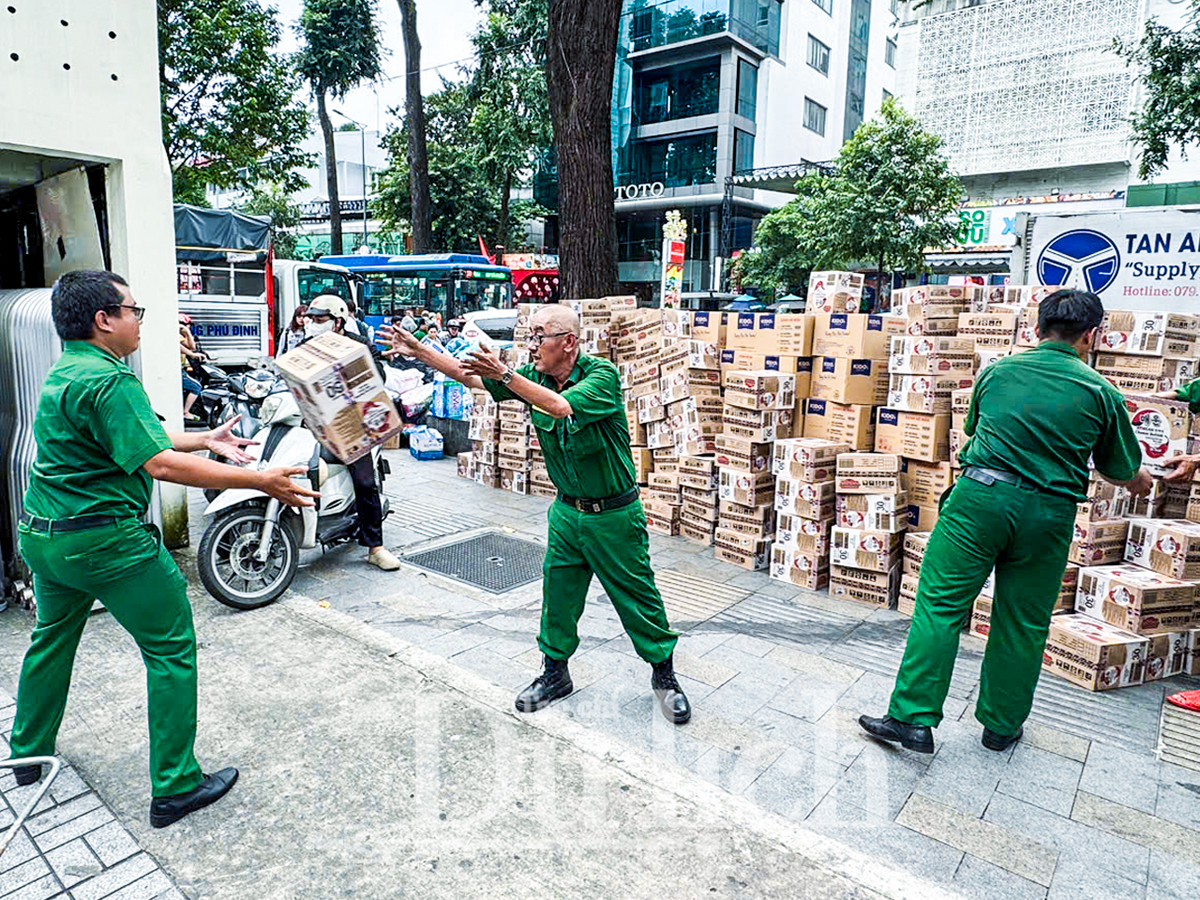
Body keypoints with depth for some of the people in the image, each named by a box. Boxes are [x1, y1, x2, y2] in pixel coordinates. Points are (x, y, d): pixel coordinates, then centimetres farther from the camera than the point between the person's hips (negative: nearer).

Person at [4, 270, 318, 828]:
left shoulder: (62, 372, 11)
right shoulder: (109, 380, -21)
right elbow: (159, 463, -28)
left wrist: (205, 441, 14)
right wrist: (260, 482, -31)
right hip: (104, 540, -10)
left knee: (52, 638, 28)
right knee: (171, 650, 1)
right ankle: (175, 787, 9)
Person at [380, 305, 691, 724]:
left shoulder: (601, 374, -19)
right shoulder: (532, 376, 0)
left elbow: (561, 407, -36)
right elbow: (468, 376, 2)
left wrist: (505, 374, -39)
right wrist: (418, 350, -4)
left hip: (614, 514, -5)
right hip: (567, 511, 6)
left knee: (636, 596, 6)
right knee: (557, 593, 13)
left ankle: (664, 674, 26)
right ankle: (555, 672, 32)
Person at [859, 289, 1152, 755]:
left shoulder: (996, 371, 9)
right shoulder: (1101, 393, 6)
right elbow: (1126, 474, 15)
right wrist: (1145, 483, 39)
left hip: (980, 495, -1)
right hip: (1048, 512, 1)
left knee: (940, 604, 1)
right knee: (1023, 622, 13)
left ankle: (912, 717, -1)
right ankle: (1001, 724, 28)